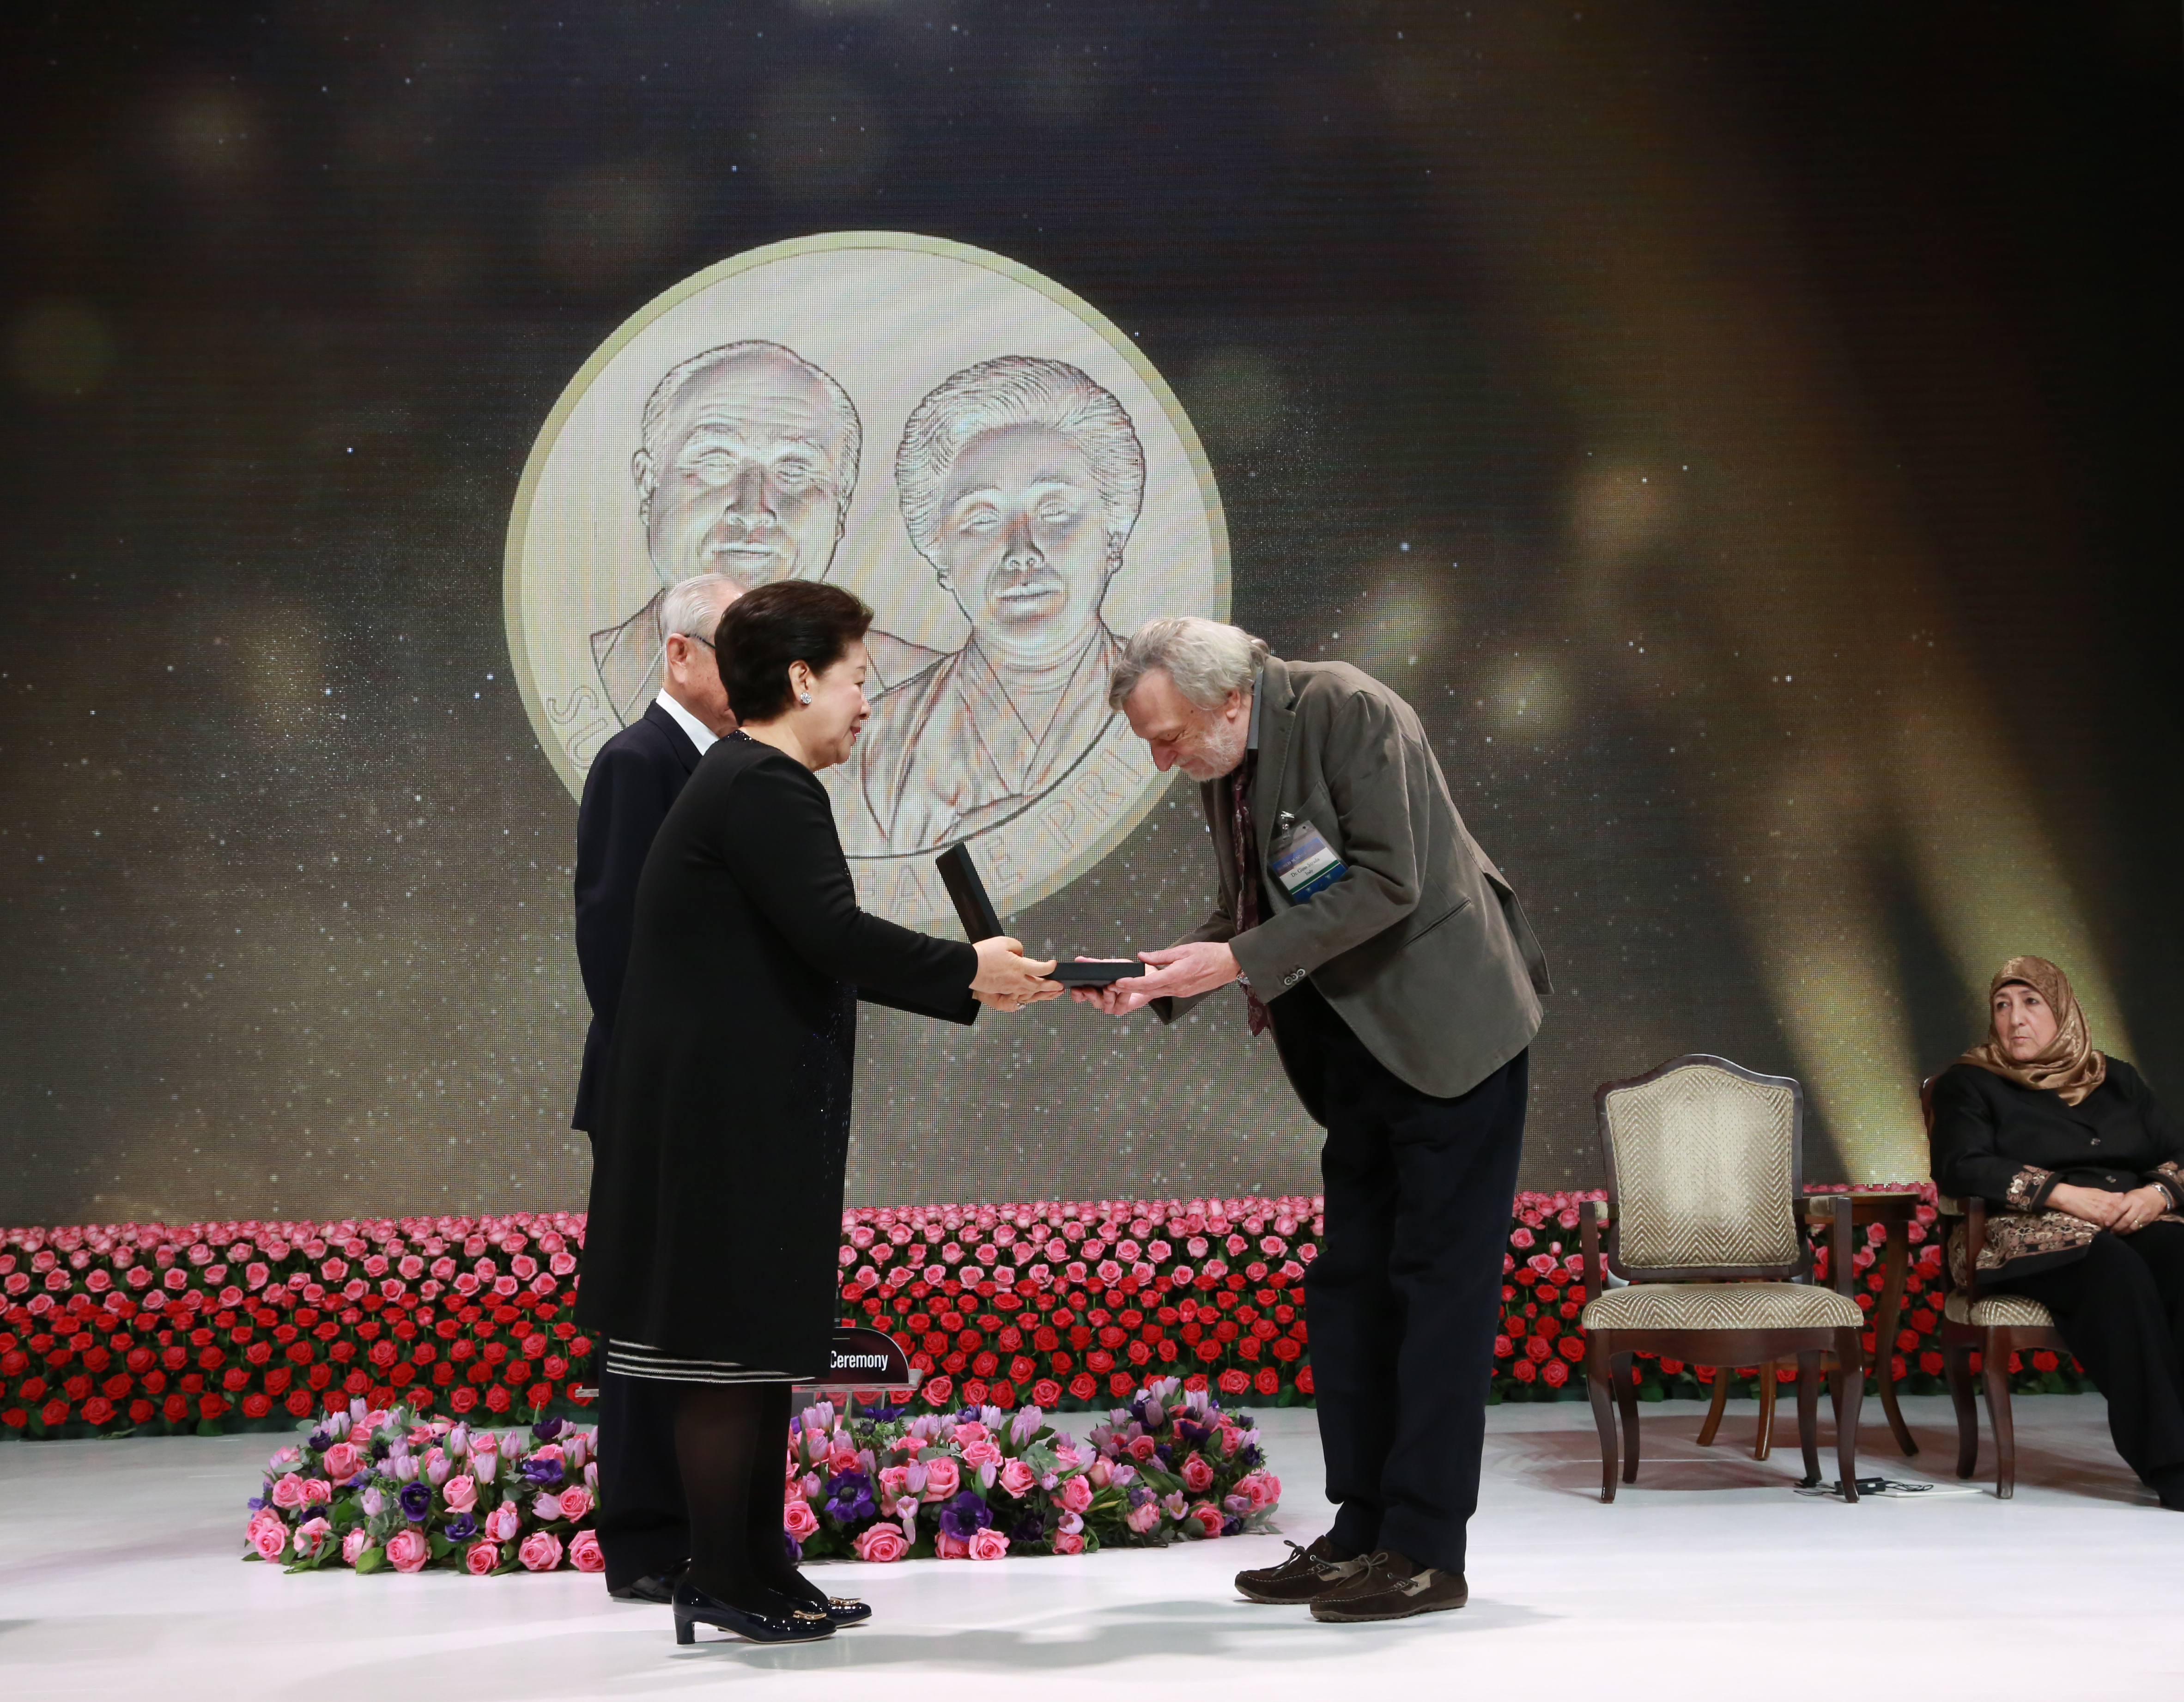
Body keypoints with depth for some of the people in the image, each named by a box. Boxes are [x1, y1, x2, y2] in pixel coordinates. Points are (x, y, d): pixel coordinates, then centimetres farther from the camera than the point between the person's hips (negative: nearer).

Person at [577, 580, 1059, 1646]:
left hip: (747, 1110, 11)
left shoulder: (745, 780, 19)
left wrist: (970, 990, 15)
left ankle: (761, 1562, 20)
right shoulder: (767, 787, -15)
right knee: (732, 1342, -3)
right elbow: (833, 934, -24)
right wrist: (968, 969, -11)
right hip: (730, 1114, -11)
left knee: (767, 1340, 13)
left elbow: (819, 956, 19)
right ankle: (719, 1579, 5)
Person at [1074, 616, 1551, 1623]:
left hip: (1447, 1030, -9)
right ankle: (1363, 1531, 17)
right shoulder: (1221, 769, 6)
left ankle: (1426, 1549, 0)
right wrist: (1164, 982, -4)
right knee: (1347, 1290, 9)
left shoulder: (1348, 712, -18)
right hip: (1361, 1051, 9)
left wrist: (1240, 963, -24)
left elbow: (1386, 883, -23)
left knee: (1439, 1282, -5)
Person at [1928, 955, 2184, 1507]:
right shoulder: (1969, 1084, 12)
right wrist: (2065, 1196, -14)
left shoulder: (2117, 1080, 26)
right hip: (2032, 1241, -4)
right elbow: (1960, 1168, -5)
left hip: (2138, 1227, 4)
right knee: (2115, 1267, -37)